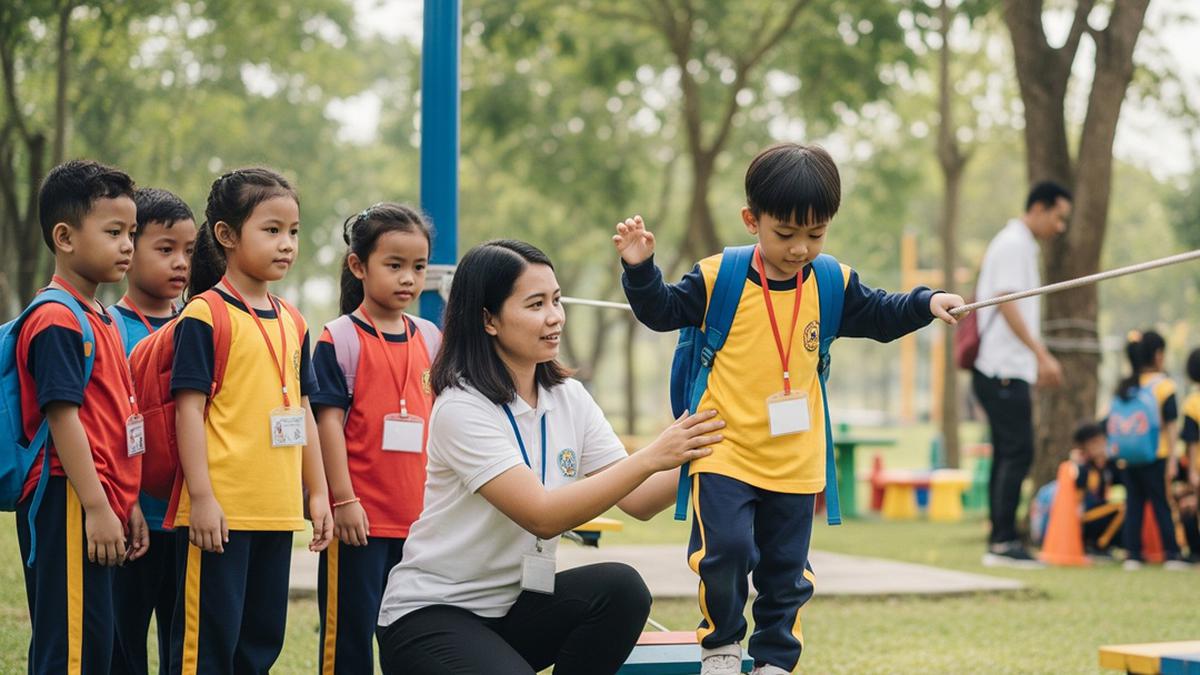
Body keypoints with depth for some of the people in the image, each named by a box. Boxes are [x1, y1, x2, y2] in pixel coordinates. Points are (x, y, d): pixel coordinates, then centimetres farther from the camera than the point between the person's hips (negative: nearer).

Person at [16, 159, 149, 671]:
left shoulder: (102, 321, 18)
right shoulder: (57, 321, -12)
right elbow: (62, 417, -18)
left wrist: (128, 504, 20)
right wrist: (97, 508, -21)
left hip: (100, 506, 10)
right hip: (69, 507, -10)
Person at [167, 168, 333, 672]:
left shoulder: (291, 323, 14)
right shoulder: (205, 317, -8)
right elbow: (189, 408, -12)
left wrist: (318, 493, 15)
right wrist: (201, 497, -17)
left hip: (276, 510, 7)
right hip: (220, 511, -7)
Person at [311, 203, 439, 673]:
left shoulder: (429, 339, 10)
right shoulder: (341, 339, -6)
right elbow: (329, 419, -9)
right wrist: (343, 499, -13)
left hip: (419, 514, 5)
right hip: (361, 515, -5)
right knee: (351, 630, -1)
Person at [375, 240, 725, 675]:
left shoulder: (569, 398, 5)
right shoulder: (462, 408, -18)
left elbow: (638, 501, -1)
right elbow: (542, 516, -28)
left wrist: (690, 459, -20)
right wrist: (651, 457, -31)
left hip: (515, 605, 7)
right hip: (432, 616, -7)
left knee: (620, 589, -22)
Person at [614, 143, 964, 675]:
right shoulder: (717, 278, -7)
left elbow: (878, 316, 14)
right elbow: (662, 311, 2)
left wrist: (927, 304, -1)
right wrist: (640, 269, -15)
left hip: (795, 461, 3)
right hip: (726, 452, -3)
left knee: (787, 572, 10)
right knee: (725, 550, -17)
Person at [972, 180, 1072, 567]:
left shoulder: (1021, 245, 22)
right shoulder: (1013, 244, -9)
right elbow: (1006, 302, -18)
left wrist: (1038, 360, 24)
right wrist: (1041, 353, -22)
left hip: (1007, 371, 10)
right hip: (1005, 371, -10)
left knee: (1008, 455, 9)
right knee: (1017, 453, -12)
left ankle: (1000, 542, 10)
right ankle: (1003, 542, -14)